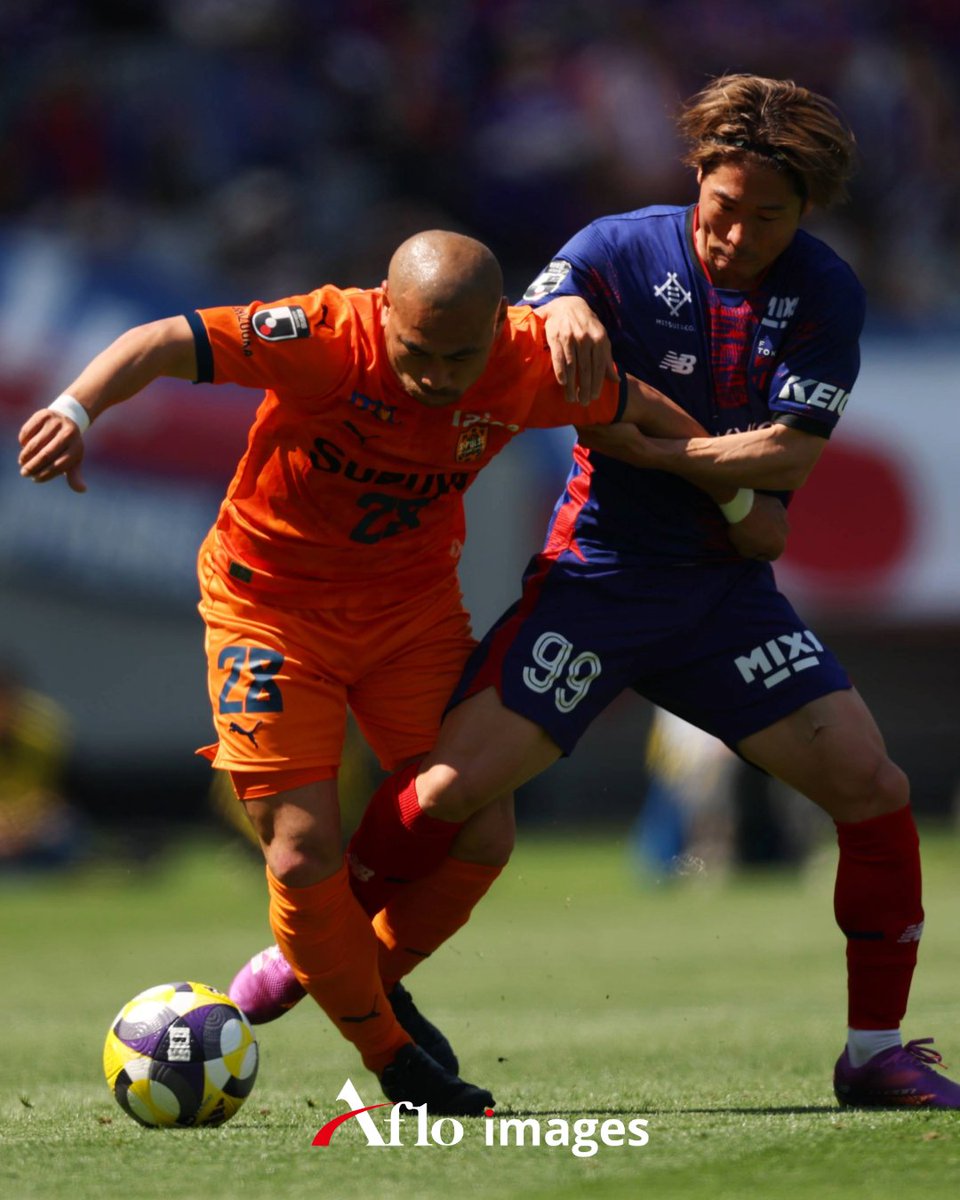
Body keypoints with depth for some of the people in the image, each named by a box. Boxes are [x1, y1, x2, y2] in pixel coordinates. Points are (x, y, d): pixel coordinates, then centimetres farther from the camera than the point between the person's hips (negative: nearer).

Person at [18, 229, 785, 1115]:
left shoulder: (533, 362, -17)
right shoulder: (328, 336, -29)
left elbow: (645, 411, 3)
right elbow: (163, 344, -34)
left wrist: (736, 504, 15)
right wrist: (75, 410, -52)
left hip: (414, 601, 4)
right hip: (272, 603, -4)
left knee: (482, 832, -3)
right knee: (307, 851, -13)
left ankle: (377, 981, 26)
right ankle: (396, 1059, 9)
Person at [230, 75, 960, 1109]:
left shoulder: (824, 294, -3)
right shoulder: (623, 249, -6)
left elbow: (789, 452, -12)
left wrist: (638, 446, -18)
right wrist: (563, 310, -35)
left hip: (728, 588, 2)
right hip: (593, 573, -2)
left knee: (873, 789, -8)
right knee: (448, 788, -15)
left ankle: (875, 1052, 6)